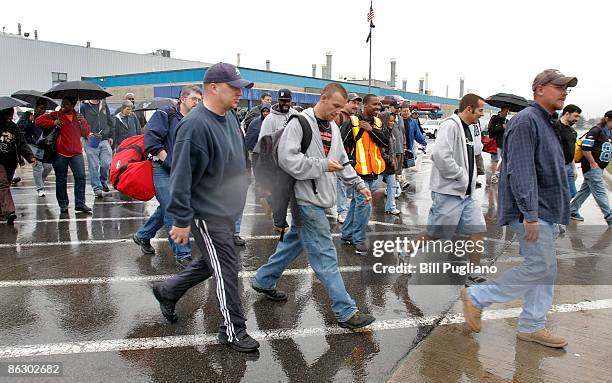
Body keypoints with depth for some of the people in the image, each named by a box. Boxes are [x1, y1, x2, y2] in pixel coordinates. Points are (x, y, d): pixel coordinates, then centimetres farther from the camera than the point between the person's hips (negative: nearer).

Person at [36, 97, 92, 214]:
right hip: (60, 153, -1)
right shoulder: (55, 115, 5)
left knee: (80, 177, -7)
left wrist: (82, 123, -5)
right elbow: (38, 120, 3)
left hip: (76, 153, 1)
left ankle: (80, 203, 0)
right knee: (61, 180, 6)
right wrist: (53, 123, -10)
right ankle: (63, 204, 17)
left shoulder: (79, 117, 11)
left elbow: (87, 133, 14)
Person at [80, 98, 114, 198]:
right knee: (93, 166, 1)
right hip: (91, 141, -2)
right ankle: (97, 188, 9)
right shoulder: (84, 106, 1)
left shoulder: (104, 105, 11)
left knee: (107, 164, -2)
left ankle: (103, 181, 25)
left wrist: (110, 136, 12)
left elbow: (110, 121, 17)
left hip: (104, 139, 3)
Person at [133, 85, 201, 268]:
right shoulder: (164, 115, -6)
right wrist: (170, 161, -15)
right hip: (163, 171, -7)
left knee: (165, 210, 18)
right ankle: (182, 255, -3)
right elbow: (151, 140, -15)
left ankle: (142, 236, 39)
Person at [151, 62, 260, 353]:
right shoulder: (196, 126, -24)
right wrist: (182, 220, -20)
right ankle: (233, 330, 19)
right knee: (227, 268, 1)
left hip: (226, 210, 9)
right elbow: (182, 177, -23)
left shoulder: (230, 116, 5)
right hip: (207, 213, -9)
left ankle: (167, 292, 43)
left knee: (211, 262, 22)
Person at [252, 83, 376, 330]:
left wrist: (359, 185, 14)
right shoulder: (300, 123, -13)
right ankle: (346, 312, 1)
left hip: (318, 199, 10)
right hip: (306, 199, -10)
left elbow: (343, 162, 22)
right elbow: (287, 159, -22)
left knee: (295, 242, 21)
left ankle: (263, 281, 39)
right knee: (325, 255, -5)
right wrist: (322, 166, -19)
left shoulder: (333, 128, 14)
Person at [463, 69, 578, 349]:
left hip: (546, 212, 10)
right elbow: (521, 171, -23)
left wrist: (555, 214, 23)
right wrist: (530, 214, -26)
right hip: (533, 211, -10)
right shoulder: (526, 120, -14)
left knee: (545, 269, 12)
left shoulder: (547, 123, 18)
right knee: (539, 266, -8)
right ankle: (476, 297, 3)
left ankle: (532, 326, 22)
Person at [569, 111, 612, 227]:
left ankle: (572, 211, 24)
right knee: (600, 192, -7)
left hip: (600, 167, 9)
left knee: (586, 189, 14)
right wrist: (593, 163, -17)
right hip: (592, 167, -9)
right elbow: (585, 147, -20)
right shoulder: (596, 130, -13)